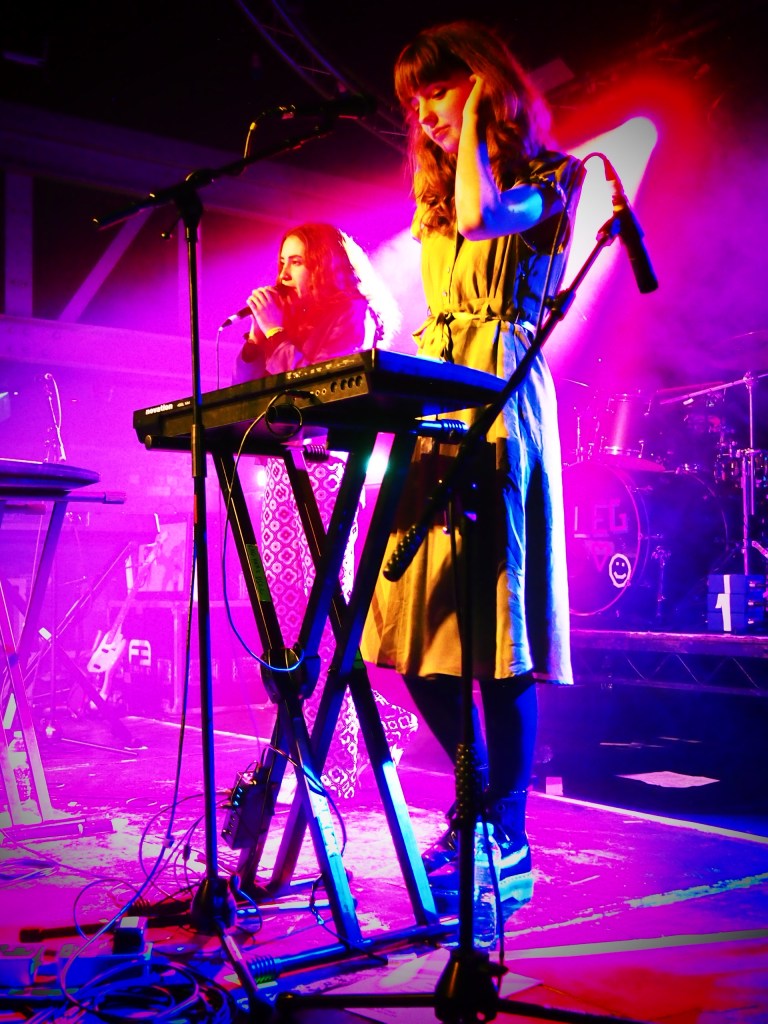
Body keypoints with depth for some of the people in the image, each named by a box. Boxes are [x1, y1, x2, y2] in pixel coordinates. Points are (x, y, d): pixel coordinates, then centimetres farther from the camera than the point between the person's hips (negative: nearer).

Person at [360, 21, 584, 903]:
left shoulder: (549, 176, 6)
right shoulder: (434, 197, 26)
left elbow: (482, 215, -15)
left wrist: (476, 122, 0)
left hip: (500, 404, -7)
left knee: (493, 619, -10)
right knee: (417, 620, 2)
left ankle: (506, 838, -1)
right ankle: (479, 798, 20)